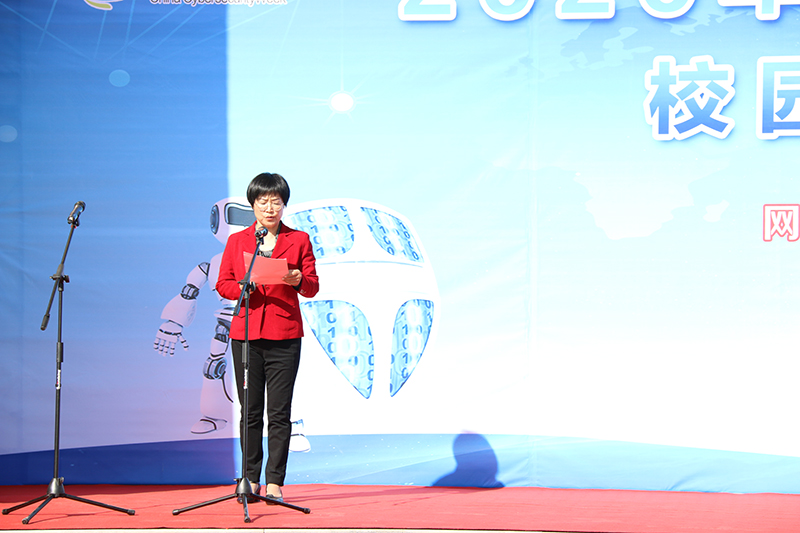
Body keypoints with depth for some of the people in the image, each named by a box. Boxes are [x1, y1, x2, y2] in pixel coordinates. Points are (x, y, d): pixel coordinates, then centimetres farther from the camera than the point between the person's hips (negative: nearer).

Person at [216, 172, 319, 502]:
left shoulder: (299, 240, 7)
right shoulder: (236, 241, 10)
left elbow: (313, 288, 4)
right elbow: (222, 285, 7)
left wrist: (298, 280, -18)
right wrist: (244, 287, -13)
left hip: (284, 335, -1)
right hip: (246, 334, 1)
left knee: (279, 412, -4)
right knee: (250, 411, 4)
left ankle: (275, 482, 0)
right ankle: (251, 479, 11)